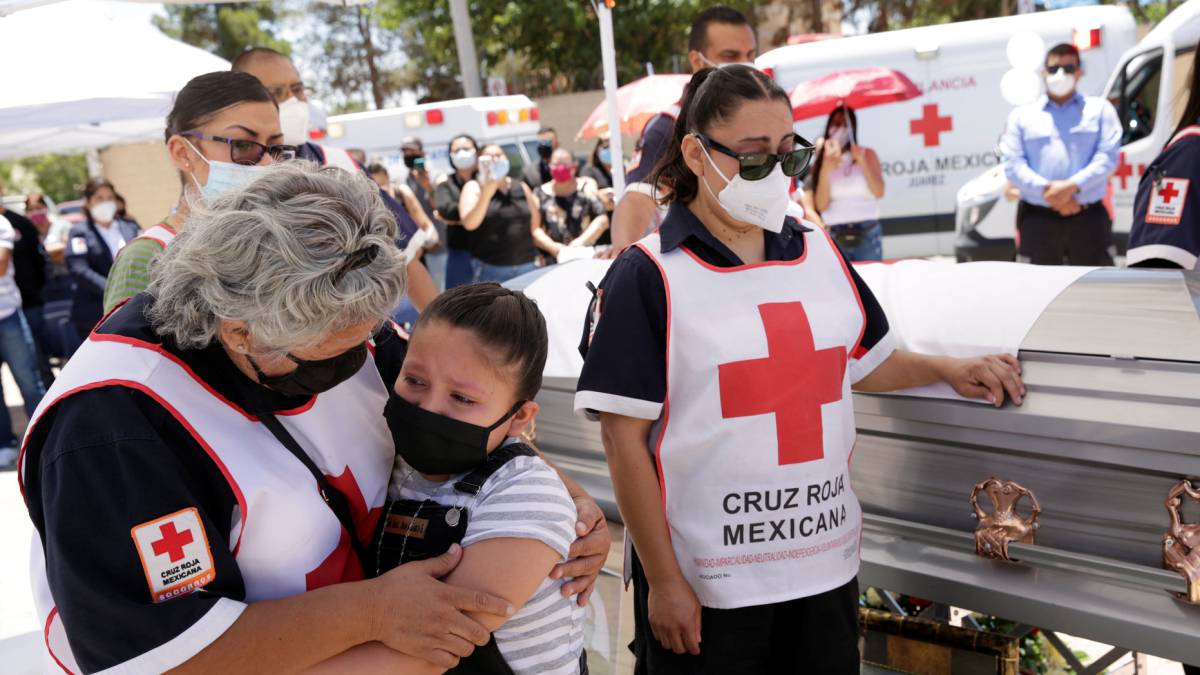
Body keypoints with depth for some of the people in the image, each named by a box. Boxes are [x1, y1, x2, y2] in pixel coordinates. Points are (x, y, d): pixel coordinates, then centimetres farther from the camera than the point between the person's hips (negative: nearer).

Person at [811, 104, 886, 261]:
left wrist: (862, 161, -13)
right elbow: (821, 206, -4)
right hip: (834, 236, 0)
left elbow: (879, 193, -5)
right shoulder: (822, 160, 5)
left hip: (867, 233, 0)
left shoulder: (867, 154, 7)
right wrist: (826, 171, -15)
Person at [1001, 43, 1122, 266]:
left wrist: (1072, 186, -16)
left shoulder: (1100, 109, 14)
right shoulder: (1022, 115, 13)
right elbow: (1012, 164, 0)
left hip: (1089, 218, 0)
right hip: (1038, 220, 0)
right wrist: (1047, 191, -14)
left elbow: (1108, 157, 0)